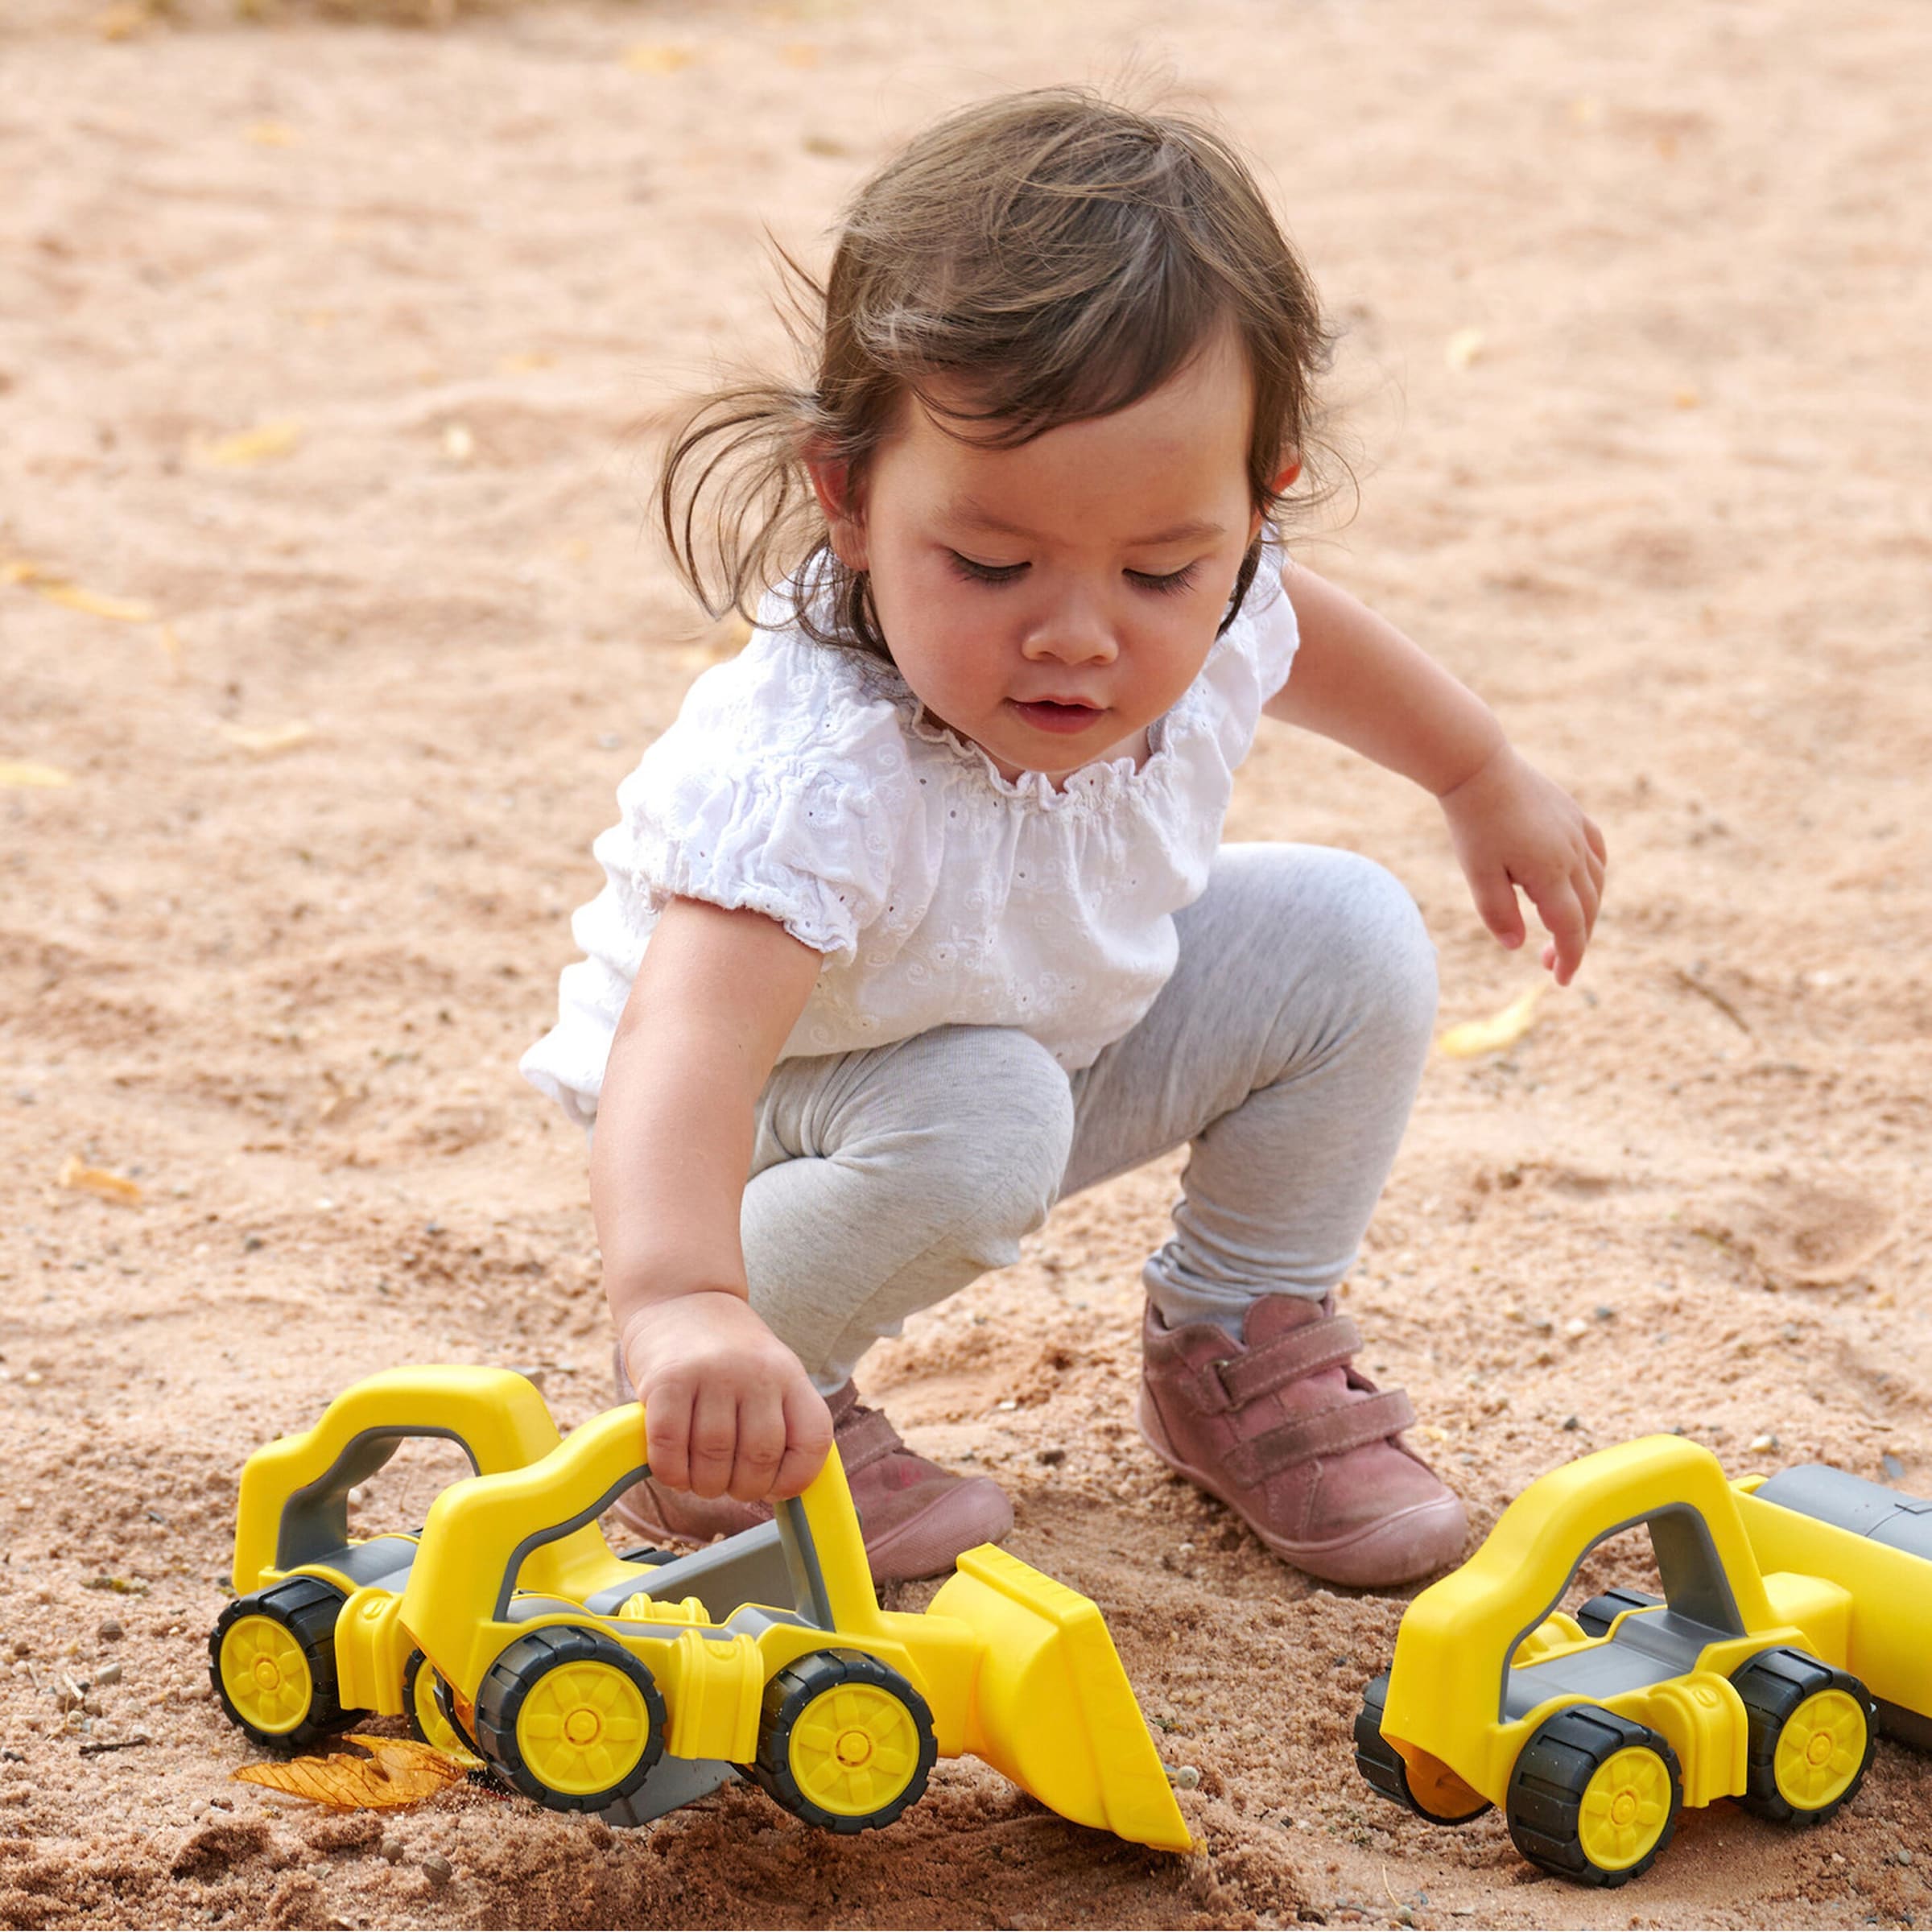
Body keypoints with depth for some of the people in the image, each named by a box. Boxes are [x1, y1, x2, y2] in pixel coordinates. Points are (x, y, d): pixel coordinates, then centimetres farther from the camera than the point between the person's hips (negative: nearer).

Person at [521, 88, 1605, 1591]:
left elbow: (1295, 632, 5)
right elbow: (686, 1037, -60)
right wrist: (682, 1301, -79)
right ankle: (759, 1405, -8)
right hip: (793, 1103, -6)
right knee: (972, 1128, -35)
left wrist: (1488, 780, 20)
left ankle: (1246, 1345, 13)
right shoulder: (815, 768, -45)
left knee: (1348, 941, -6)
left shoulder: (1191, 619, -23)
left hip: (1066, 1019, 7)